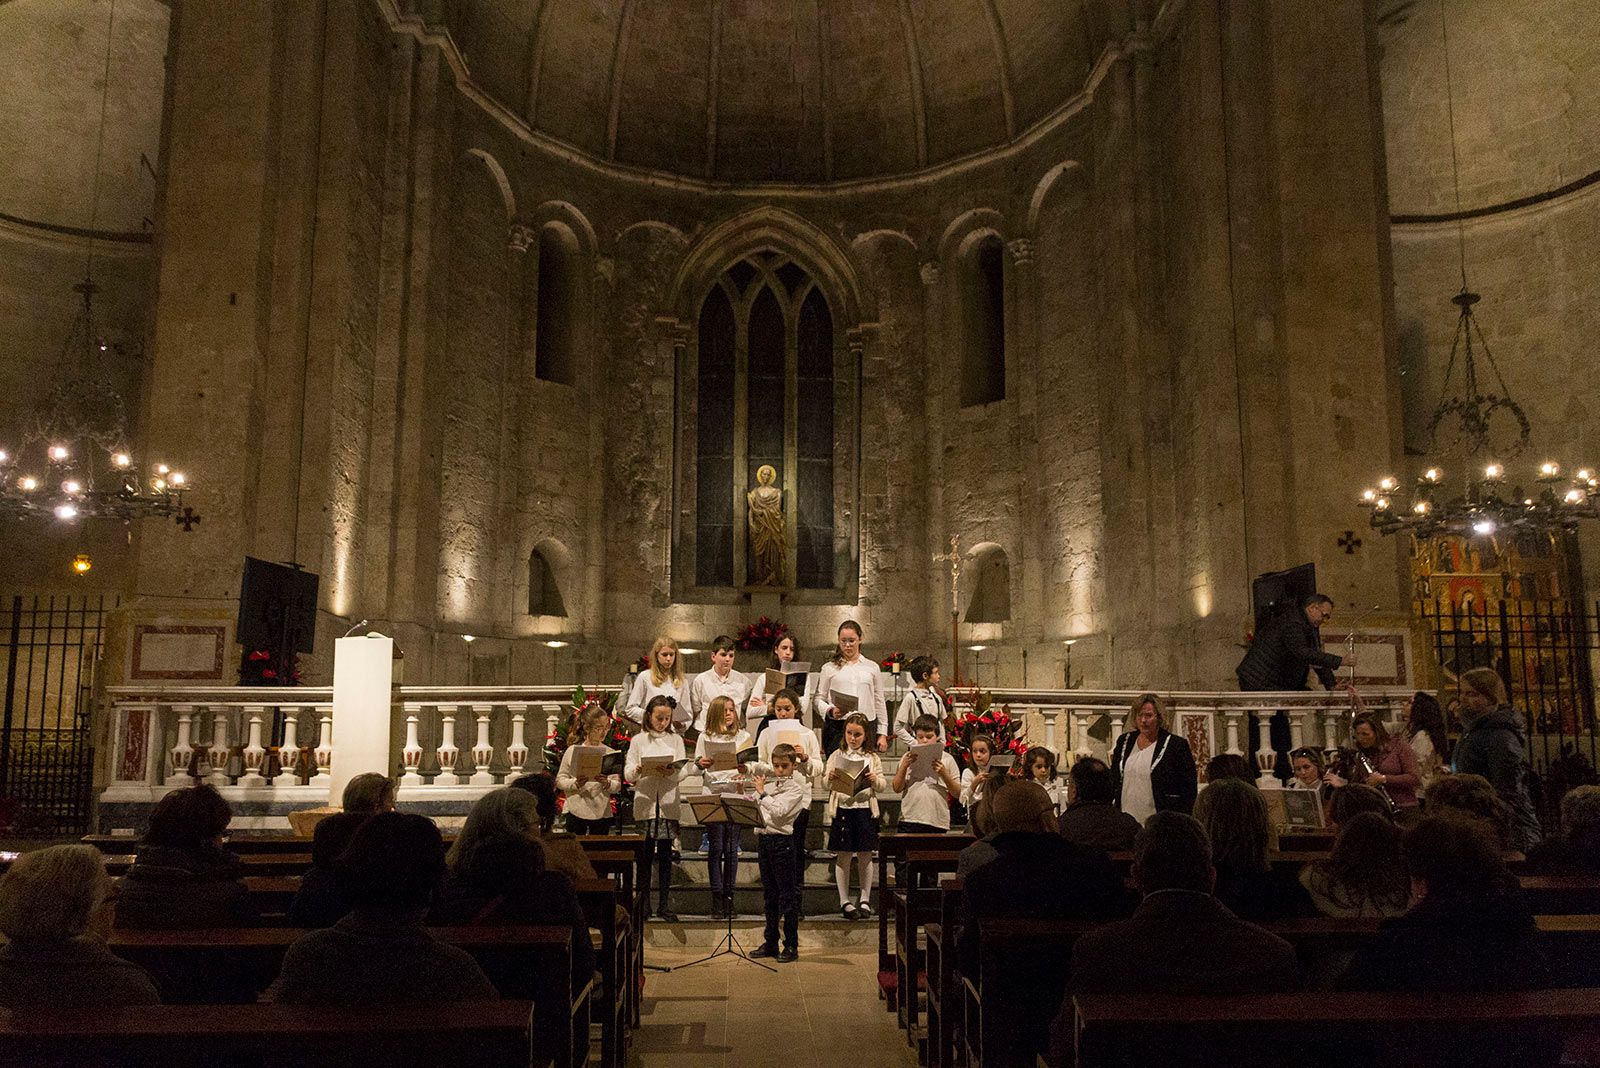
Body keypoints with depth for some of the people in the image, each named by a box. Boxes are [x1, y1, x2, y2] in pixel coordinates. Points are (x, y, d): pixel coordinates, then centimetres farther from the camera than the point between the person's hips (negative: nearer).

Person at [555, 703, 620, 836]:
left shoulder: (610, 753, 1)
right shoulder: (573, 751, -2)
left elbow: (617, 786, 0)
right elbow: (560, 780, -1)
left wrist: (607, 783, -20)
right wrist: (575, 783, -18)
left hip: (602, 813, 1)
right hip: (576, 812, -1)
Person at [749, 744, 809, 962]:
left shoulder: (795, 788, -7)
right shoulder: (770, 784, 13)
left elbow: (778, 812, -21)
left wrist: (762, 792, -15)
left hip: (781, 840, -7)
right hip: (762, 838, 7)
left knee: (788, 895, -1)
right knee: (769, 894, 13)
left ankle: (791, 946, 6)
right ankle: (770, 943, 21)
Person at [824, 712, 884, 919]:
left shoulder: (872, 758, 8)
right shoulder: (837, 756, 5)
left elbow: (882, 784, 5)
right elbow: (826, 785, 2)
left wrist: (875, 780, -17)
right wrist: (830, 778, -20)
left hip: (865, 808, 1)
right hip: (842, 808, -1)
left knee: (865, 855, 6)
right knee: (844, 856, 2)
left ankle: (865, 899, 18)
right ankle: (844, 900, 11)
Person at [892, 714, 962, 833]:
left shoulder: (947, 759, 8)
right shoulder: (909, 757, 9)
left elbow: (957, 792, 5)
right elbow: (897, 789, 5)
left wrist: (944, 774, -10)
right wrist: (903, 766, -8)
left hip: (938, 822, 0)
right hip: (910, 820, 0)